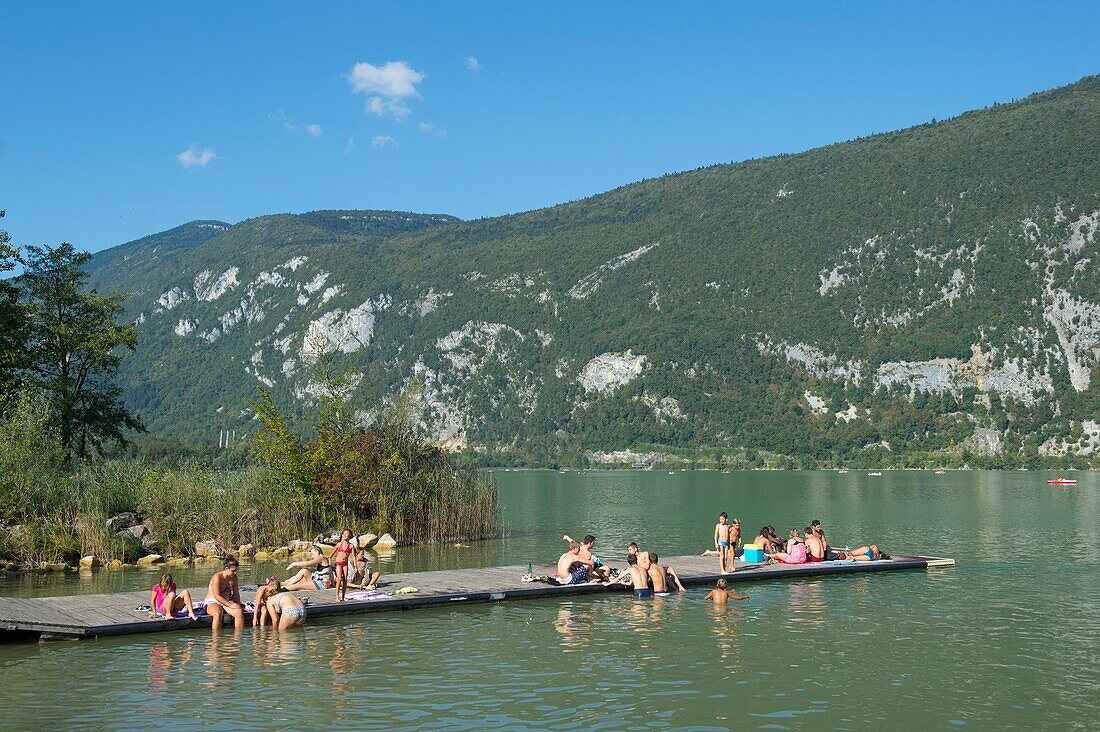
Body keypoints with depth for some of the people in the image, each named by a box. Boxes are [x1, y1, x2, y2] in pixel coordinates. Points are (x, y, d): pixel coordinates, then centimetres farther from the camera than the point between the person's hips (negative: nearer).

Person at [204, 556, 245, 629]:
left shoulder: (234, 577, 6)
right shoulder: (217, 577, -15)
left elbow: (236, 594, 13)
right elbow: (217, 596, -21)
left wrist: (238, 604, -5)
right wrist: (230, 605, -26)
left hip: (226, 603, 6)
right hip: (212, 603, -6)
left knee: (239, 612, -25)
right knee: (218, 614, -40)